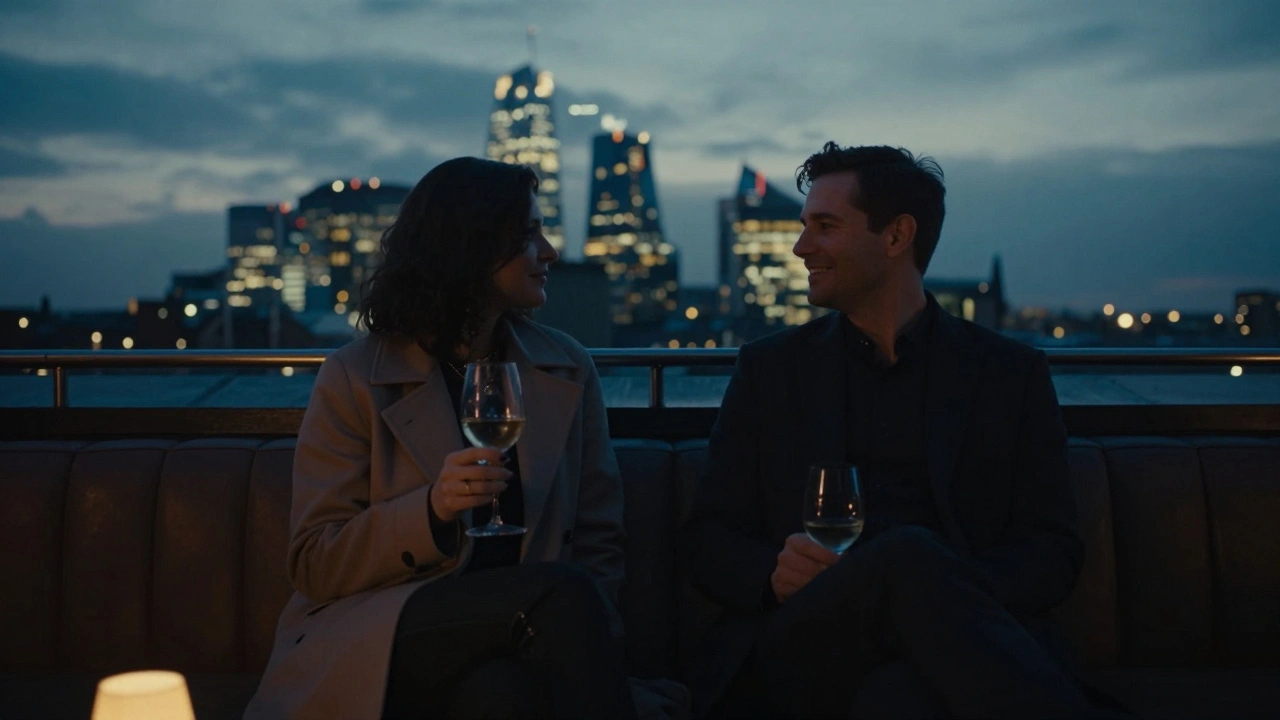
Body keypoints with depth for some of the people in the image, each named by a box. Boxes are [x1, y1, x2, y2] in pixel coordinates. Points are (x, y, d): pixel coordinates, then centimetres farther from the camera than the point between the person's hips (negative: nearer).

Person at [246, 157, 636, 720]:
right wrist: (432, 510, -19)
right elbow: (314, 565, -1)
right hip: (375, 652, -3)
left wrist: (583, 641, -10)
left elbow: (597, 546, 12)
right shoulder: (355, 379, 0)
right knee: (562, 592, -30)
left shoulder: (567, 371, 12)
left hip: (500, 660, 3)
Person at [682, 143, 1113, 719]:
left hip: (947, 641, -2)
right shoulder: (768, 368, 18)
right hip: (796, 650, 2)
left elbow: (1053, 553, 9)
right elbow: (707, 542, 15)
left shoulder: (1012, 374, 14)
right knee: (909, 553, -34)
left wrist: (952, 590, -14)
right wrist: (773, 572, -10)